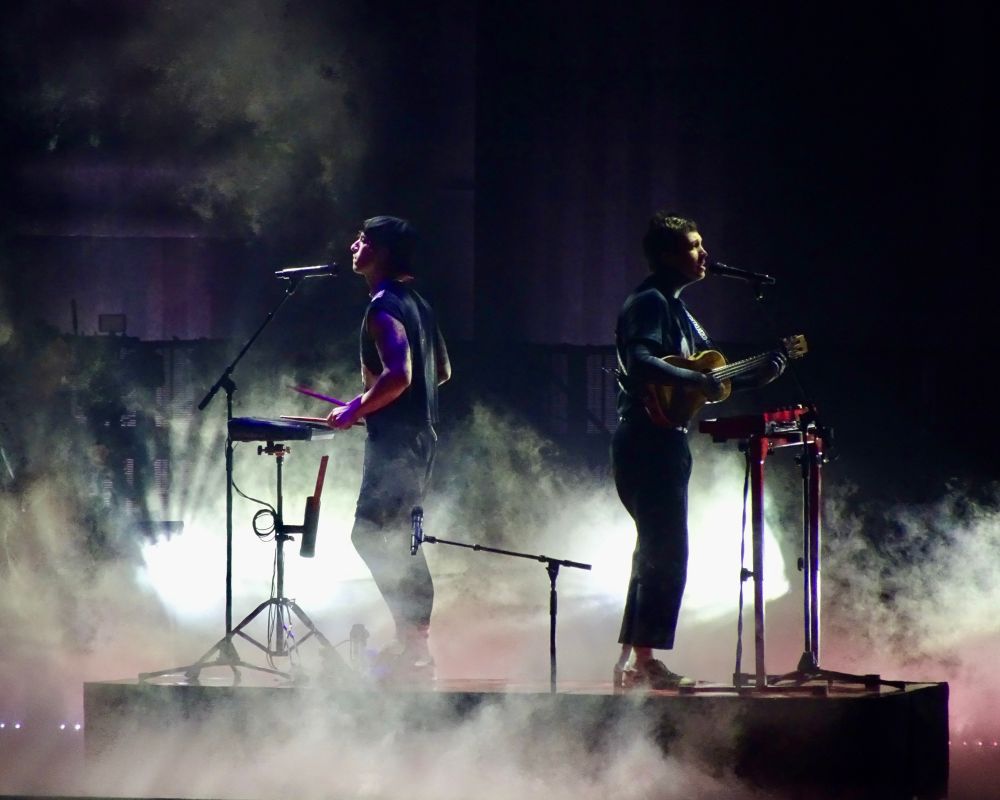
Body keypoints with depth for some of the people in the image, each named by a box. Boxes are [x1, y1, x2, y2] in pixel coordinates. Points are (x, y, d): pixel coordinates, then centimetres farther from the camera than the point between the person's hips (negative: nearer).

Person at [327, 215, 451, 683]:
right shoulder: (415, 302, 15)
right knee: (394, 540, 15)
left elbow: (397, 375, -28)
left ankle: (413, 646, -10)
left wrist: (355, 410, -17)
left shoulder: (384, 308, -16)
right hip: (418, 436, 10)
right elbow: (441, 371, 22)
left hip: (394, 440, -10)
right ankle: (413, 643, 17)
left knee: (373, 537, -9)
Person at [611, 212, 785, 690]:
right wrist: (695, 381, -28)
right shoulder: (650, 303, -12)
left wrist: (754, 379, 11)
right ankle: (644, 662, -10)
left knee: (655, 553, 13)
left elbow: (706, 371, 22)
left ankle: (631, 661, 16)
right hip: (648, 442, -11)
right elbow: (640, 363, -28)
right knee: (665, 555, -11)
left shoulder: (675, 308, 20)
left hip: (664, 444, 11)